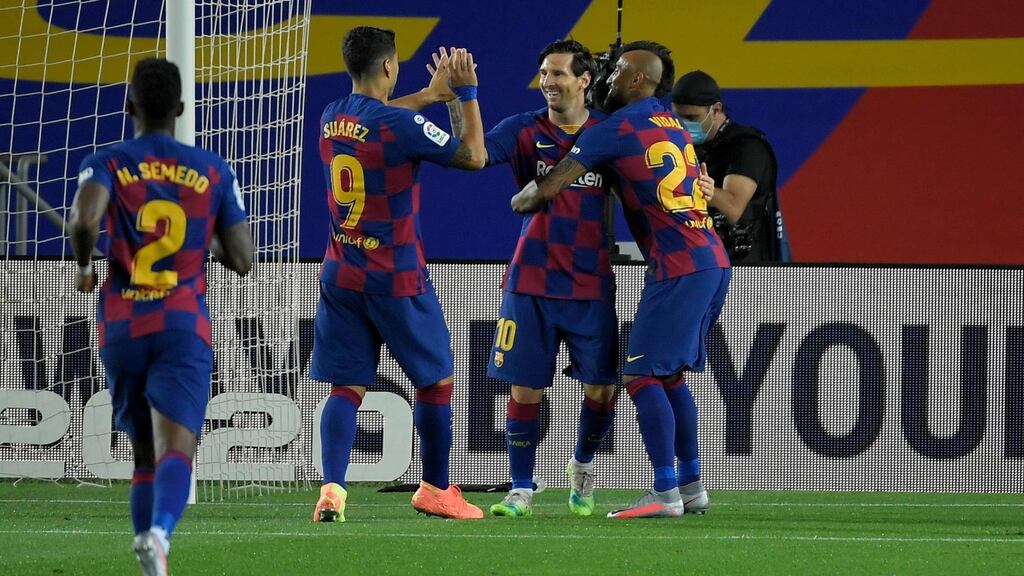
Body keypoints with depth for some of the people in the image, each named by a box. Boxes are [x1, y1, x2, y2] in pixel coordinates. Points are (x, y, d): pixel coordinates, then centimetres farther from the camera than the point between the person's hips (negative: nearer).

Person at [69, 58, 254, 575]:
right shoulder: (213, 171, 7)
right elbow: (242, 260, 6)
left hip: (121, 326, 1)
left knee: (145, 450, 19)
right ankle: (160, 532, -41)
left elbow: (84, 220, -20)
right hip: (185, 325, -1)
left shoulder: (107, 164, 2)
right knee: (175, 449, -14)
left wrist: (84, 266, 0)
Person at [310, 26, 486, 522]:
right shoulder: (400, 126, -18)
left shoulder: (331, 120, 4)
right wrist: (466, 92, 2)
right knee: (437, 380, 12)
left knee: (345, 388, 3)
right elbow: (474, 157, -9)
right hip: (396, 280, -6)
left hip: (340, 276, 6)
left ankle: (332, 487, -15)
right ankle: (435, 489, 20)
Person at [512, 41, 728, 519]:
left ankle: (665, 494, -12)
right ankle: (692, 486, 18)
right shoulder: (672, 125, 18)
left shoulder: (617, 129, -6)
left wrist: (520, 201, 16)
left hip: (678, 267, -9)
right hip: (714, 262, 9)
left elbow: (547, 189, -4)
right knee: (670, 375, 16)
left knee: (641, 376, -7)